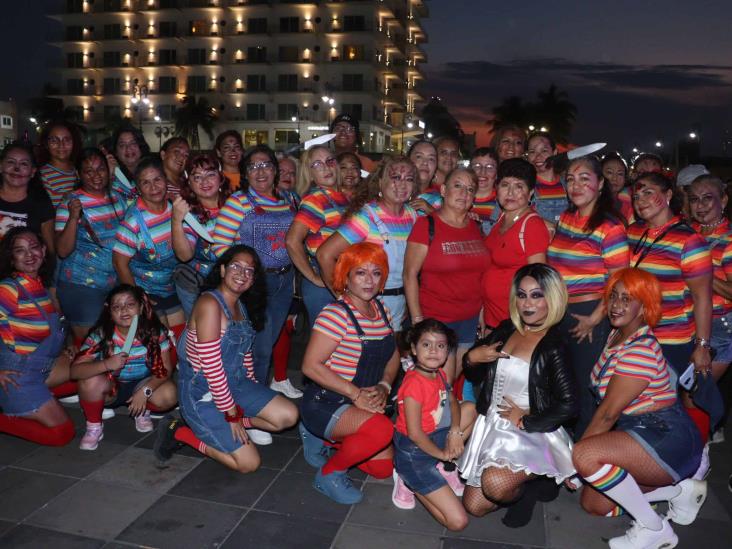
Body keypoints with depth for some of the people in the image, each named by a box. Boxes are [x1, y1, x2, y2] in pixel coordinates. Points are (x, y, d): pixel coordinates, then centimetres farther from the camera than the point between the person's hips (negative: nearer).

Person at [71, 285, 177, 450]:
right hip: (111, 388, 0)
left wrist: (145, 391, -28)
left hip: (142, 385, 1)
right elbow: (75, 371, -25)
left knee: (169, 394, -28)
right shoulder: (100, 335, -18)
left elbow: (166, 369, -13)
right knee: (90, 381, -32)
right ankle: (94, 427, -3)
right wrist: (106, 364, -42)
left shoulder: (155, 332, -16)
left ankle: (142, 412, 9)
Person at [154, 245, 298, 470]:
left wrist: (253, 392, 7)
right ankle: (179, 432, 6)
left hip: (234, 383, 8)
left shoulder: (241, 306, 7)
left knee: (288, 416, -3)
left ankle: (221, 426, 9)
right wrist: (232, 414, -17)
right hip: (201, 393, -8)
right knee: (249, 463, -8)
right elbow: (212, 367, -23)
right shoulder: (210, 303, -21)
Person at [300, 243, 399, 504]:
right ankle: (329, 474, -5)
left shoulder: (381, 310, 4)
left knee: (384, 468, 5)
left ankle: (321, 439, 24)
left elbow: (392, 355, 12)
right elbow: (311, 366, -23)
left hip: (363, 404, 8)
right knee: (381, 429, -32)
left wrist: (384, 387, -7)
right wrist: (356, 394, -23)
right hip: (324, 402, -8)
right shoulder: (336, 314, -20)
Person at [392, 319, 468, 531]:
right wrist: (442, 454, -10)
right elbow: (414, 434, -23)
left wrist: (455, 432, -7)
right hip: (415, 453, -9)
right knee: (458, 521, -12)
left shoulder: (439, 374, 2)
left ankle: (443, 468, 9)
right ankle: (410, 481, 4)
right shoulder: (414, 383, -25)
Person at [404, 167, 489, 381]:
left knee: (459, 379, 14)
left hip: (471, 319, 6)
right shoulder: (426, 225, -9)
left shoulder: (475, 227, 8)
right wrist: (417, 320, -15)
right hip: (437, 320, -5)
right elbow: (410, 275, -11)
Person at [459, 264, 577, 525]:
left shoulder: (554, 347, -13)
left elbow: (568, 406, -19)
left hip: (532, 436, -6)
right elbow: (475, 377, 14)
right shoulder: (505, 330, 5)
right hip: (492, 428, 6)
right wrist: (471, 358, -7)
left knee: (495, 484, -32)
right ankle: (520, 483, 28)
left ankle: (527, 488, 3)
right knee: (474, 506, 3)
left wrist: (525, 421, -14)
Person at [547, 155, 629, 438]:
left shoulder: (610, 227, -11)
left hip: (589, 316, -7)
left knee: (585, 386, 5)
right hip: (558, 313, 7)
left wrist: (594, 319, -16)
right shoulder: (565, 218, 9)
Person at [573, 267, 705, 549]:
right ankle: (680, 490, 18)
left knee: (586, 456, -31)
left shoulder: (642, 349, -21)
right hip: (635, 431, 10)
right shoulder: (616, 335, 8)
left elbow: (608, 413, -19)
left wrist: (576, 455, -10)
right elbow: (607, 409, 10)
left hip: (666, 437, -10)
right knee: (593, 503, 7)